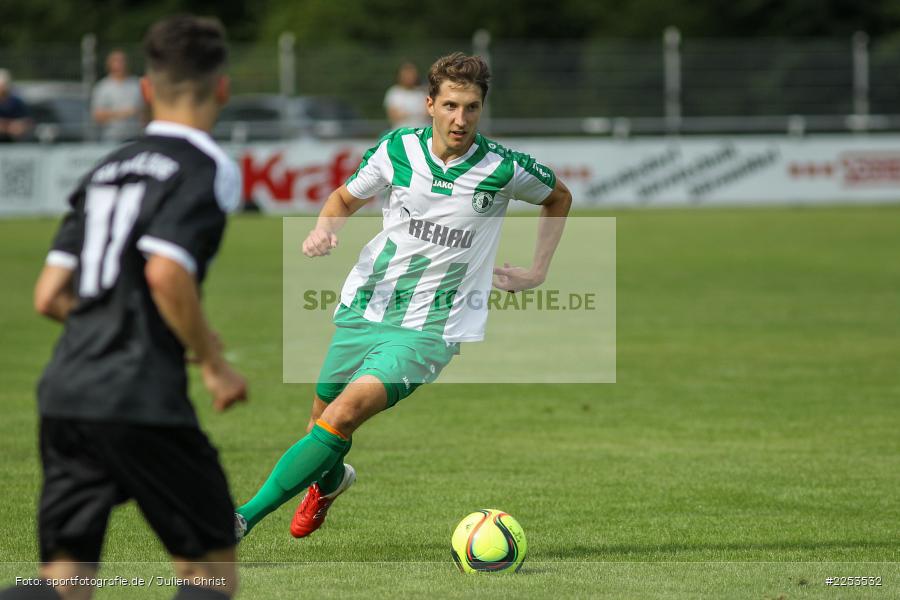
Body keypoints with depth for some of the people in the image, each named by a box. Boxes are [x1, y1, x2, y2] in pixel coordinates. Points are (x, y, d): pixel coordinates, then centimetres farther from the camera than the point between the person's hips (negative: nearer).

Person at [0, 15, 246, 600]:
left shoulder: (107, 169, 19)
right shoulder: (206, 169, -4)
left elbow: (50, 296, 16)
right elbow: (166, 274, -20)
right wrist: (215, 364, -8)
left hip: (64, 393, 7)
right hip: (141, 401, -7)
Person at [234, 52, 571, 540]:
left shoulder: (504, 169, -10)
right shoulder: (397, 150, -3)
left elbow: (560, 198, 12)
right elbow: (347, 196, 14)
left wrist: (537, 272, 9)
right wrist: (325, 227, -7)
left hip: (429, 328, -4)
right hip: (363, 311, 4)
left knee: (345, 413, -23)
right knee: (321, 421, 15)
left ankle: (245, 518, -18)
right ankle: (331, 480, 53)